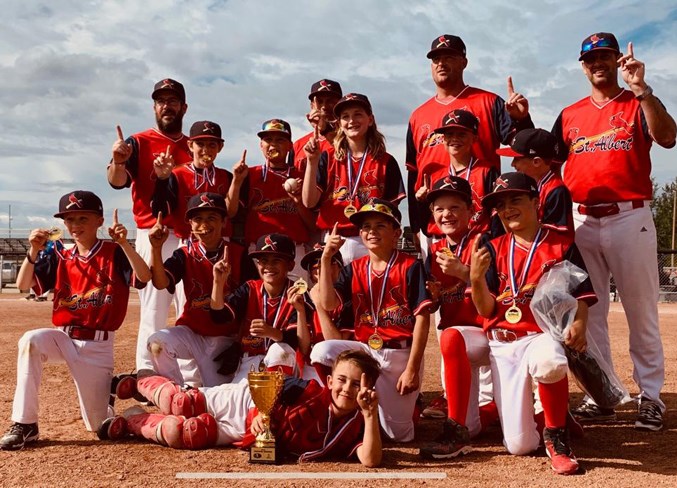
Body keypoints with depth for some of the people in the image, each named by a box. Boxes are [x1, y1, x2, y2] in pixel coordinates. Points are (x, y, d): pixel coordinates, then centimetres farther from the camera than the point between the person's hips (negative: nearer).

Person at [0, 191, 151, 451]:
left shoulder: (114, 253, -7)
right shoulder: (59, 257, 4)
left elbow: (145, 277, -23)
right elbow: (23, 284, -4)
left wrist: (123, 243, -34)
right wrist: (34, 250, -20)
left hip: (98, 345, -3)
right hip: (63, 337, 3)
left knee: (100, 427, -1)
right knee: (30, 341, -33)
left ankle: (111, 387, 36)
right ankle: (25, 425, -22)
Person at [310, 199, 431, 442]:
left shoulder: (410, 267, -7)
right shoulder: (354, 269, 6)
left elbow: (422, 318, -10)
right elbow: (328, 304, -6)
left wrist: (412, 368, -15)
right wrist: (326, 259, -13)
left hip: (401, 353, -3)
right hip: (365, 349, 4)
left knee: (399, 435, -3)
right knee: (322, 351, -26)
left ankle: (403, 400, 32)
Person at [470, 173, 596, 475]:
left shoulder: (562, 245, 2)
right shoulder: (493, 250, 7)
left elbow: (581, 295, 2)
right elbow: (486, 310, 2)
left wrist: (578, 323, -19)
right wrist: (477, 277, -17)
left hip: (545, 335, -2)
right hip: (503, 344, 2)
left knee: (547, 360, -43)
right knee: (520, 446, -7)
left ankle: (557, 437, -16)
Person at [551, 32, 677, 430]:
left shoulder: (639, 105, 4)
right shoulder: (570, 114, 15)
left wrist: (640, 89, -22)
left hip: (630, 218, -4)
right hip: (583, 221, 4)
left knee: (642, 312, 1)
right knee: (589, 312, 7)